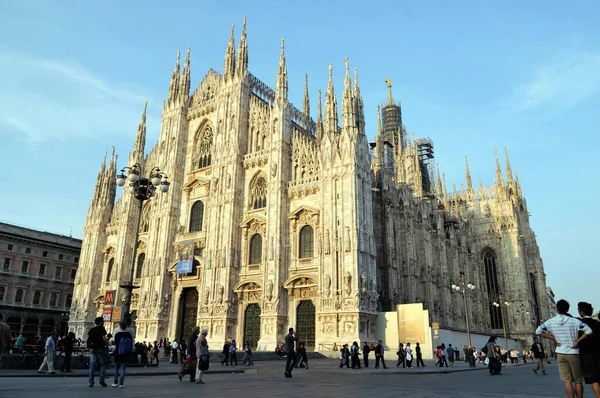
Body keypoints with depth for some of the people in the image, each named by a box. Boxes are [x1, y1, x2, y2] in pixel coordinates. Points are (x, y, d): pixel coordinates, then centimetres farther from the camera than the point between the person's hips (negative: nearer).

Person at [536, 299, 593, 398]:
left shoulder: (551, 322, -4)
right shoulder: (573, 321, -10)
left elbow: (538, 331, -3)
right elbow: (588, 331, -18)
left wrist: (553, 338, 0)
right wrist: (577, 341, -10)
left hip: (560, 353, 1)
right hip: (573, 353, -1)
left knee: (567, 380, 2)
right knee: (578, 381, 12)